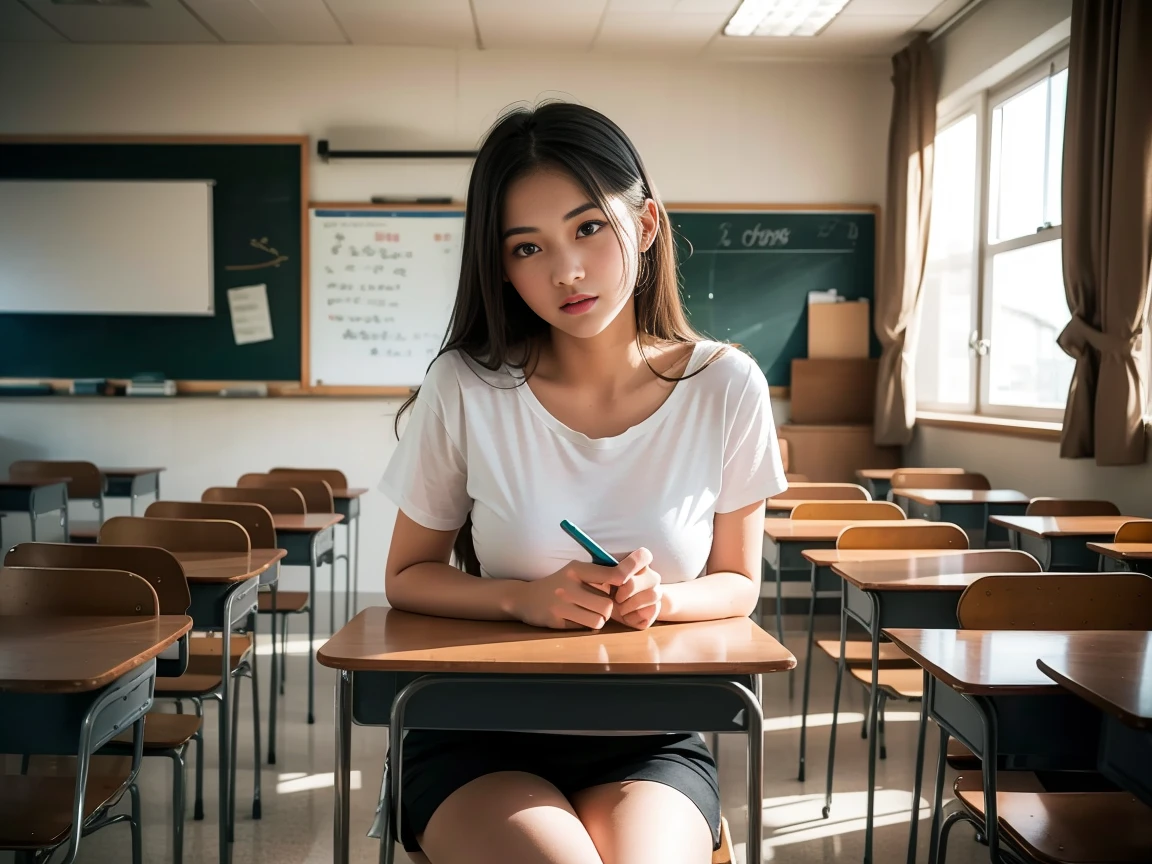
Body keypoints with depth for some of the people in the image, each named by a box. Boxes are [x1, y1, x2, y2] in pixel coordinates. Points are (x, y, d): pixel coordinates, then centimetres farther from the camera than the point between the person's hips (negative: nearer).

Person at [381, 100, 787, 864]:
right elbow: (408, 576, 2)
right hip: (481, 736, 0)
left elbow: (737, 584, 6)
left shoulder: (726, 387, -6)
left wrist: (661, 598, -16)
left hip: (652, 742, 1)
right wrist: (524, 599, -17)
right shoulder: (466, 388, -9)